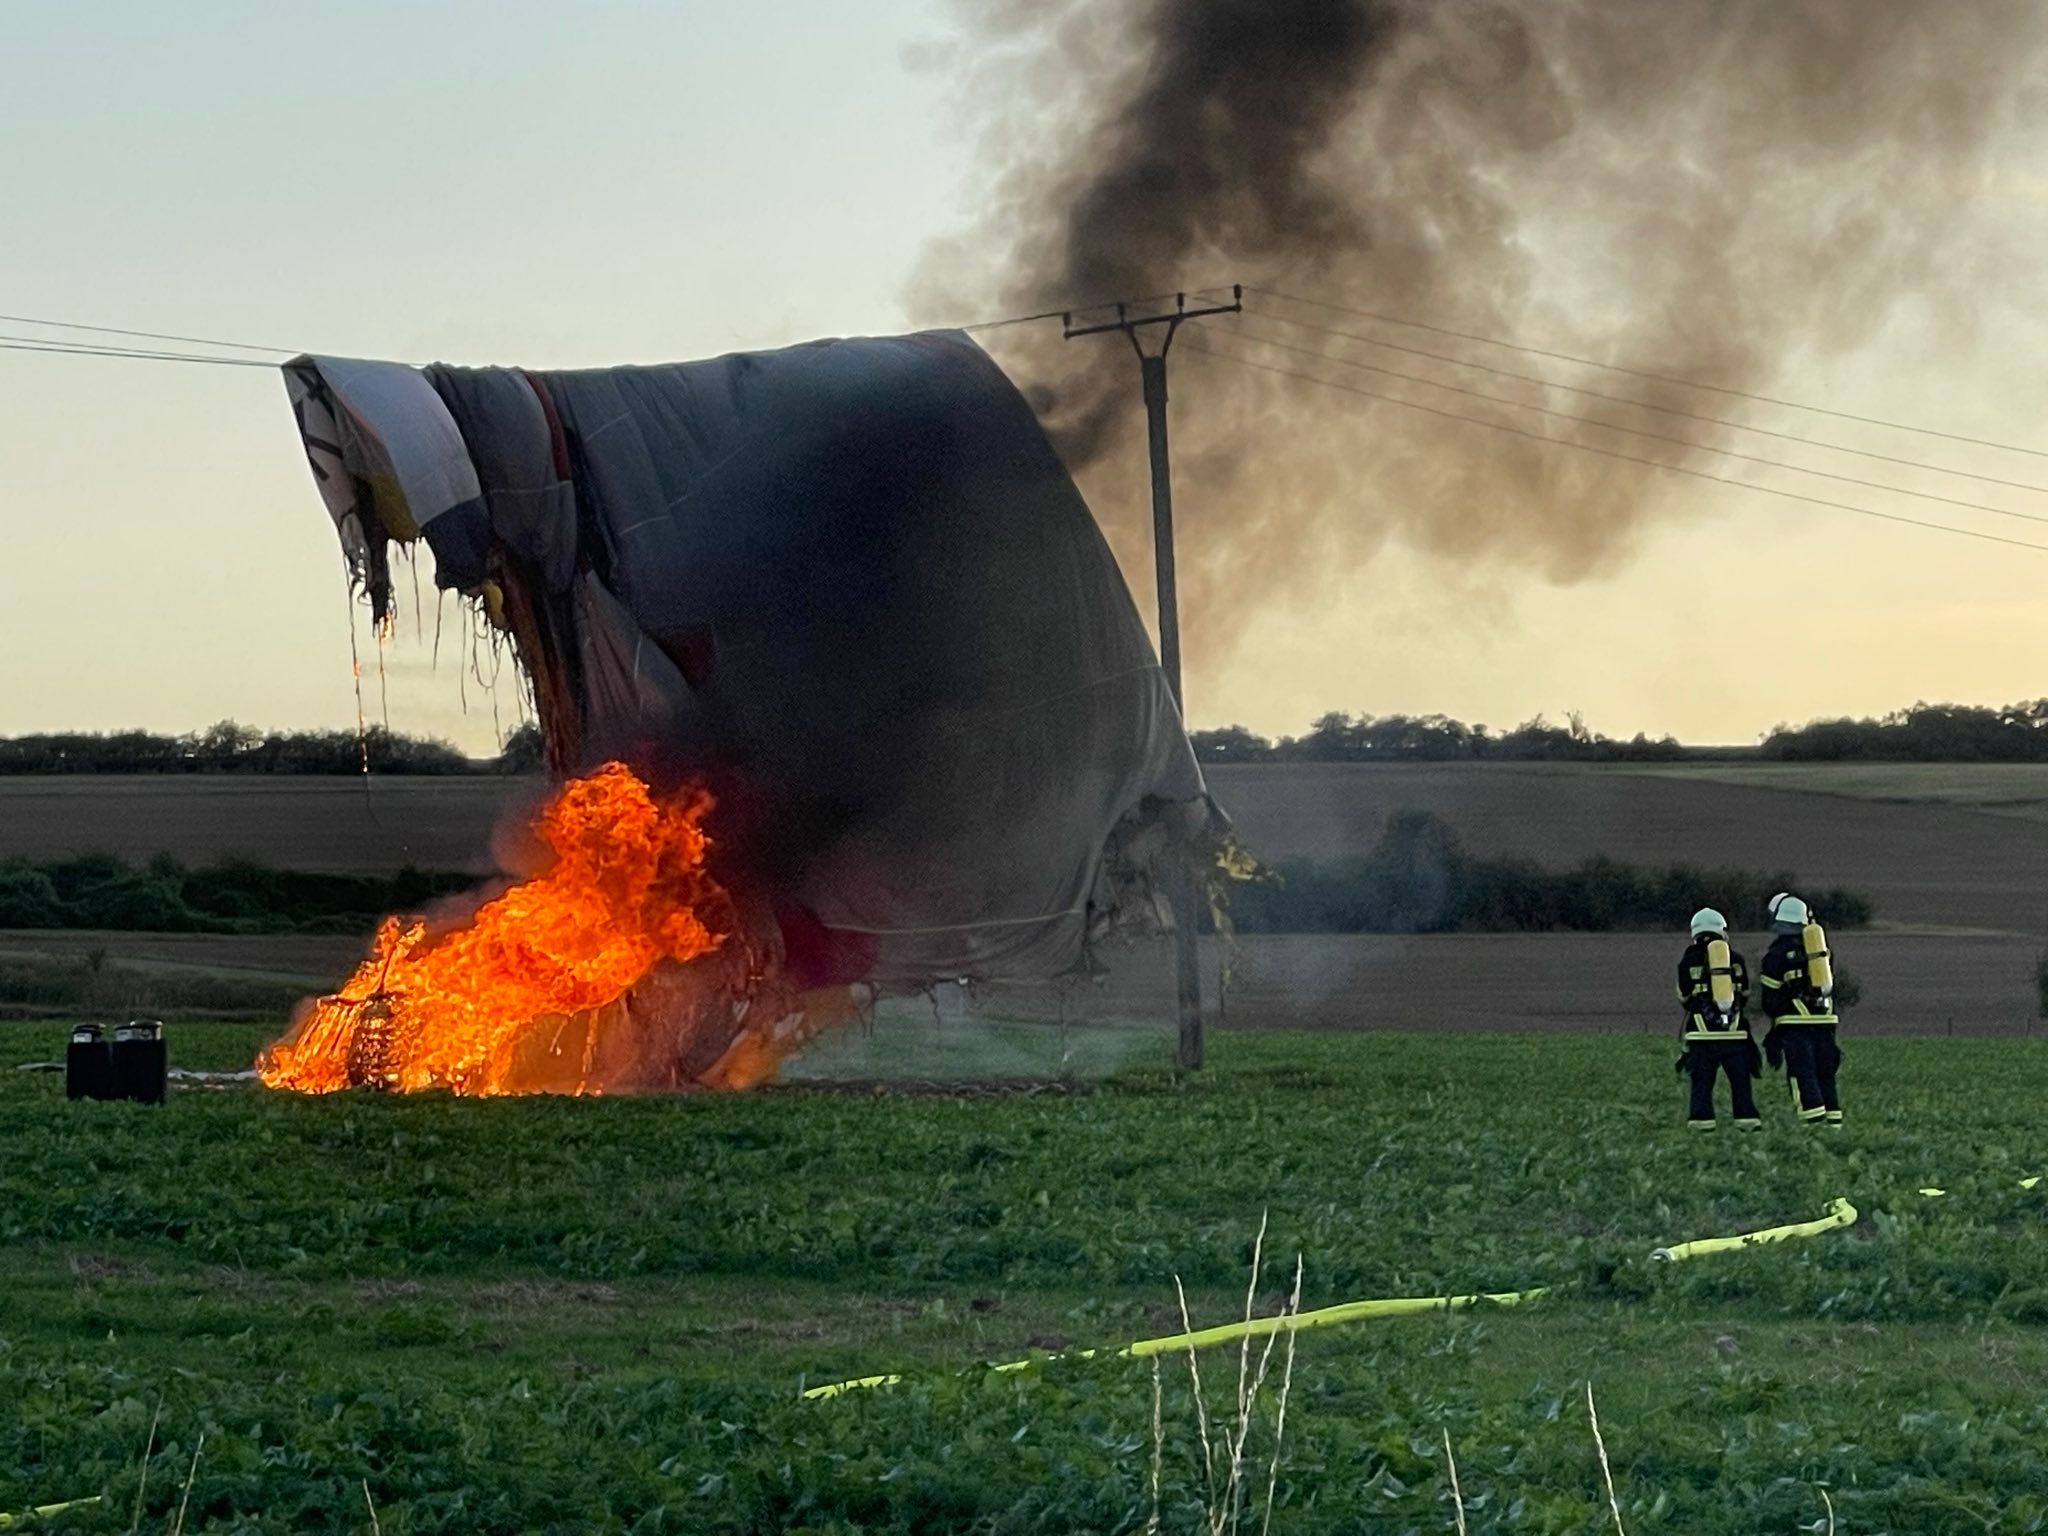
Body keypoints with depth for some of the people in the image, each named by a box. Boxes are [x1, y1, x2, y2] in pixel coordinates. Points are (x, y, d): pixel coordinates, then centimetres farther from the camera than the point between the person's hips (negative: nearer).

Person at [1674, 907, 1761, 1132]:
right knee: (1740, 1079, 7)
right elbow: (1745, 994, 17)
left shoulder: (1689, 960, -1)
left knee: (1702, 1080, 3)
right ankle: (1747, 1118, 2)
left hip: (1702, 1031, -1)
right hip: (1734, 1029, 1)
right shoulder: (1736, 959, 5)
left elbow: (1683, 997, 8)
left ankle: (1702, 1119, -4)